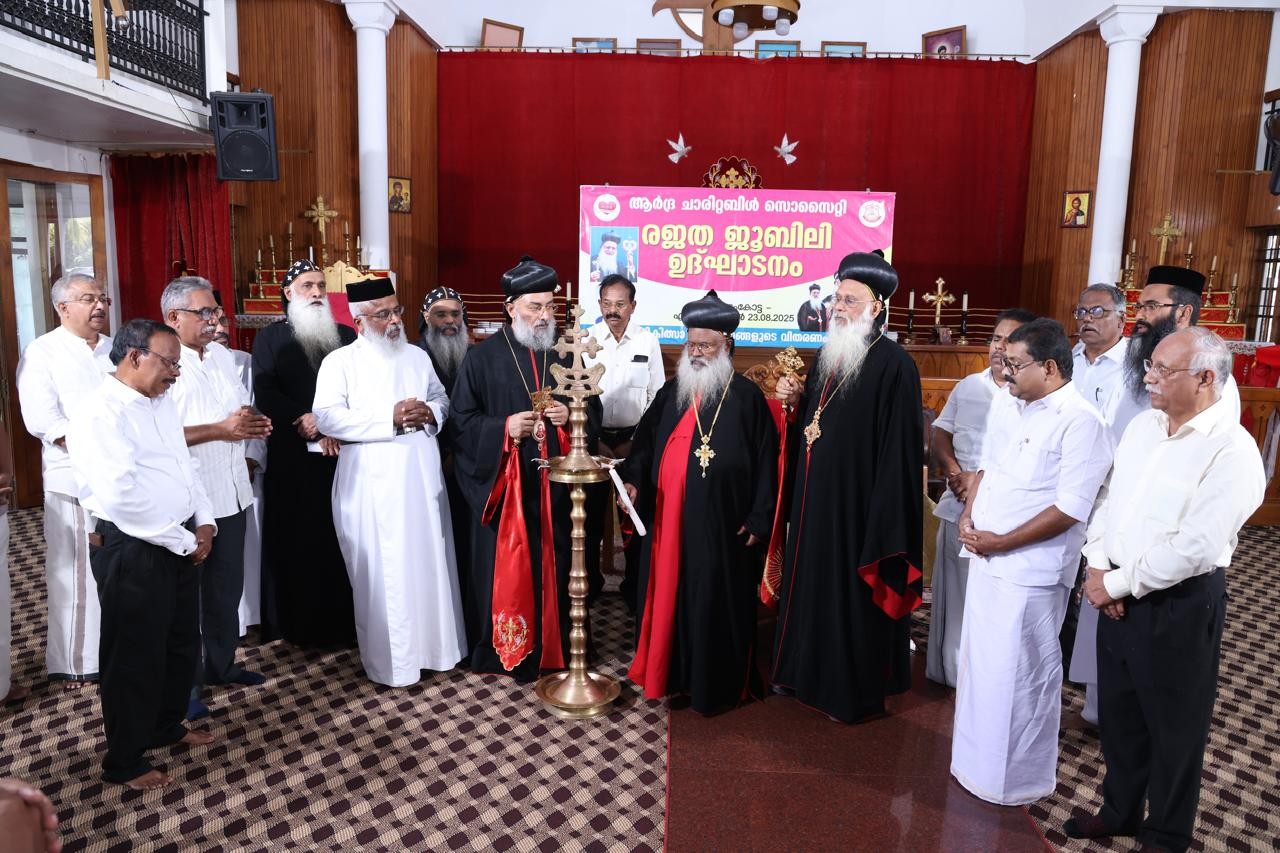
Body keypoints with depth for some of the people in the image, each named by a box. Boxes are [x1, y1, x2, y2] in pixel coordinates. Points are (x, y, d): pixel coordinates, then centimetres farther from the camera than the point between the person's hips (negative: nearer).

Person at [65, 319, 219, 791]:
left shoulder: (161, 403, 10)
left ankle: (166, 725, 41)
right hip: (133, 551, -8)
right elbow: (123, 498, -25)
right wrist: (185, 541, -17)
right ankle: (124, 761, 24)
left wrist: (203, 523, 2)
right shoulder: (100, 414, -18)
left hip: (181, 544, 8)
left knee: (182, 643, 20)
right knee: (135, 656, 6)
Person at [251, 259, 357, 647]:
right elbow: (265, 394, -4)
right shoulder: (271, 338, 7)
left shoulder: (346, 335, 13)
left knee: (340, 540, 1)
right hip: (291, 458, -1)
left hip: (341, 454, 2)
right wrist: (306, 420, -12)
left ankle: (342, 622, 9)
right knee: (294, 540, 1)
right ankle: (296, 624, 11)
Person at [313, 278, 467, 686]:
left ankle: (434, 644, 25)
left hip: (422, 477, 5)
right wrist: (390, 418, -19)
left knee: (430, 563, 10)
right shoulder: (340, 362, -3)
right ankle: (390, 660, 14)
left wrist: (430, 411, -6)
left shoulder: (418, 357, 13)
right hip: (374, 484, -4)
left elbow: (443, 398, 18)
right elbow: (327, 417, -14)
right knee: (384, 573, 1)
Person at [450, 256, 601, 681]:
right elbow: (462, 419, -3)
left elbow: (593, 410, 11)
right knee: (504, 568, 3)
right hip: (503, 484, -3)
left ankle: (552, 645, 24)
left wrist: (571, 415, -11)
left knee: (554, 565, 9)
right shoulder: (483, 357, -2)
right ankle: (503, 647, 20)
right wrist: (504, 429, -18)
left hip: (555, 484, 3)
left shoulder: (564, 354, 7)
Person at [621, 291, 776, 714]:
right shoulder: (671, 392, 9)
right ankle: (671, 672, 28)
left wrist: (758, 519, -7)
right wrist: (633, 479, -4)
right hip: (669, 520, 5)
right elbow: (645, 440, 13)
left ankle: (716, 684, 20)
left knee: (716, 601, 5)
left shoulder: (747, 396, -4)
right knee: (669, 595, 12)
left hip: (721, 523, -4)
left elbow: (765, 461, -4)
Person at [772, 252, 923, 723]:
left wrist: (883, 523, -19)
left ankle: (857, 690, 23)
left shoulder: (894, 365, -16)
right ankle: (808, 671, 35)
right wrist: (796, 400, -3)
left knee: (854, 596, 5)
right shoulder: (828, 353, 8)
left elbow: (899, 449, -18)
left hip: (858, 505, -8)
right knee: (812, 585, 18)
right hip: (816, 501, 8)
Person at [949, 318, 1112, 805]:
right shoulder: (1020, 409, 11)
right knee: (983, 664, 19)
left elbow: (1070, 509, -21)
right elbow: (988, 466, 19)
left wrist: (999, 542, -17)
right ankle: (979, 760, 38)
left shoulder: (1079, 423, -16)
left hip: (1028, 572, -8)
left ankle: (1019, 780, 23)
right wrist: (968, 518, 2)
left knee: (1019, 675, 4)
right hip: (988, 560, 9)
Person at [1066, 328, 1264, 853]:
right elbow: (1109, 495, 9)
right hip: (1119, 594, 7)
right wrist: (1097, 567, -4)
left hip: (1179, 606, -7)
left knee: (1173, 728, 12)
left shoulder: (1231, 451, -19)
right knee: (1118, 711, 21)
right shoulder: (1144, 424, 5)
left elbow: (1194, 547, -25)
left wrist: (1116, 584, -17)